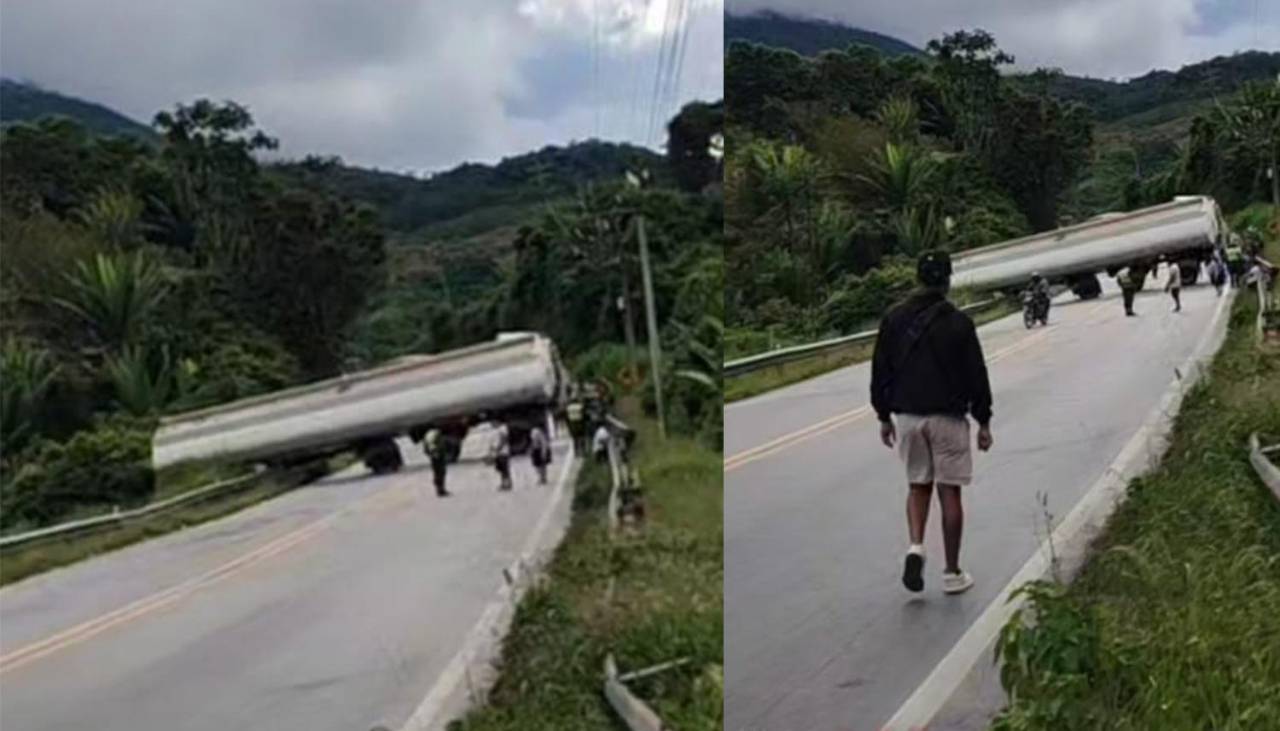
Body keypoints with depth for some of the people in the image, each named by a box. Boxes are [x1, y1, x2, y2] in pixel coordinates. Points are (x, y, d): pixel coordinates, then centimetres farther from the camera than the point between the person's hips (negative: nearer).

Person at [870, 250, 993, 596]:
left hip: (907, 415, 3)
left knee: (918, 485, 17)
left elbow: (880, 372, 5)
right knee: (949, 492, 4)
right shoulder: (958, 322, -7)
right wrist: (983, 421, 3)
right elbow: (976, 375, -5)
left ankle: (915, 546, -6)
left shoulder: (894, 319, 2)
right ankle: (952, 573, 9)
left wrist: (884, 416, 14)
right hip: (947, 416, -3)